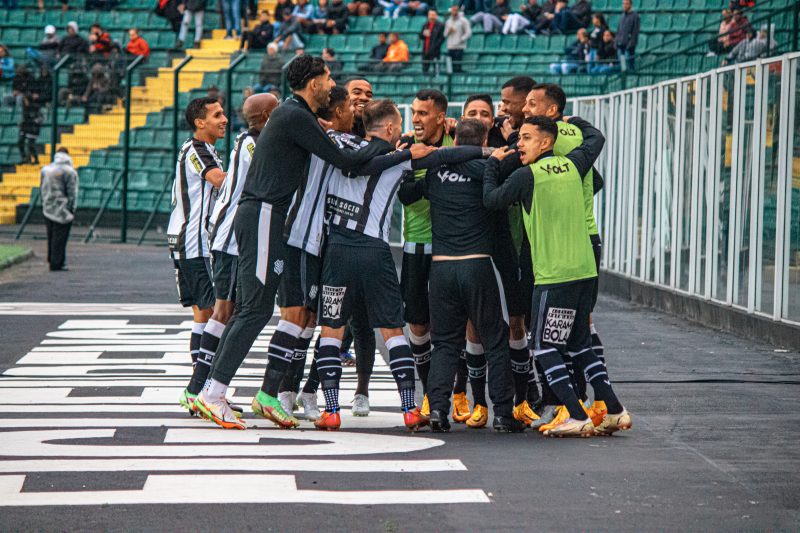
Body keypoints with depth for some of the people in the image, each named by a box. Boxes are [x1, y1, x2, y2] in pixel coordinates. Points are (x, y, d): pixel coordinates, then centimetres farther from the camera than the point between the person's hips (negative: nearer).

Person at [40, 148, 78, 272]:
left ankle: (52, 259, 24)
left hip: (48, 209, 6)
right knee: (59, 237, -3)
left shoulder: (45, 169, 8)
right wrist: (72, 210, -6)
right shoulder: (69, 172, -12)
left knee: (51, 236, 16)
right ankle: (56, 263, -2)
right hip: (62, 210, -6)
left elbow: (42, 189, 14)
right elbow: (72, 193, -12)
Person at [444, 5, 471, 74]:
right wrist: (449, 31, -1)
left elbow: (468, 33, -6)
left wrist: (461, 40, -12)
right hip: (450, 47, 5)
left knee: (457, 67, -11)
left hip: (459, 47, -5)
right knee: (451, 66, 2)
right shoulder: (448, 21, 18)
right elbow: (445, 34, 21)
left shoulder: (463, 20, 0)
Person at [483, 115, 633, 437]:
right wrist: (569, 121, 41)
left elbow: (491, 200, 2)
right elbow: (595, 138, 28)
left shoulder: (527, 175, -10)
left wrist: (492, 163, 15)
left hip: (554, 275, -7)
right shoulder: (572, 165, 9)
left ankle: (578, 418, -9)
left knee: (544, 347, -1)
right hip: (585, 269, 7)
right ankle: (614, 411, 12)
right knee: (578, 345, 16)